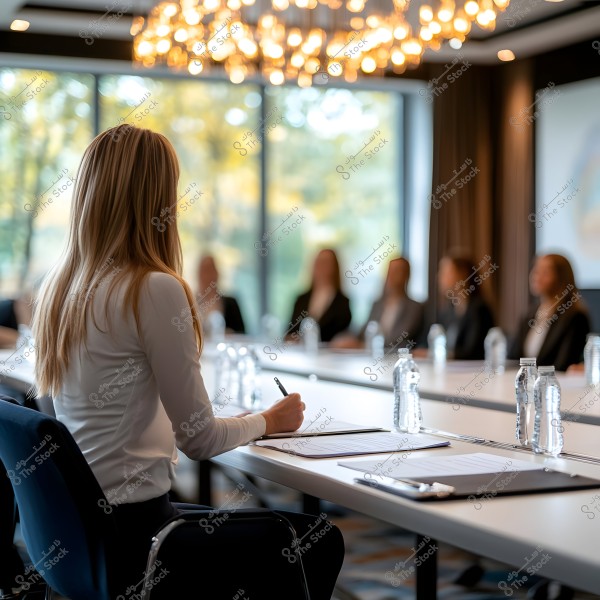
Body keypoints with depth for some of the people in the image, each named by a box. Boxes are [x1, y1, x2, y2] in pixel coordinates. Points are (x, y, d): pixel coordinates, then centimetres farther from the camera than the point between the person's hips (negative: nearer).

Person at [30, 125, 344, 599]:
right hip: (134, 535, -8)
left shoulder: (57, 288, 5)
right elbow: (200, 439, -13)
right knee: (321, 543, 8)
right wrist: (269, 421, 6)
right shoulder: (154, 289, -19)